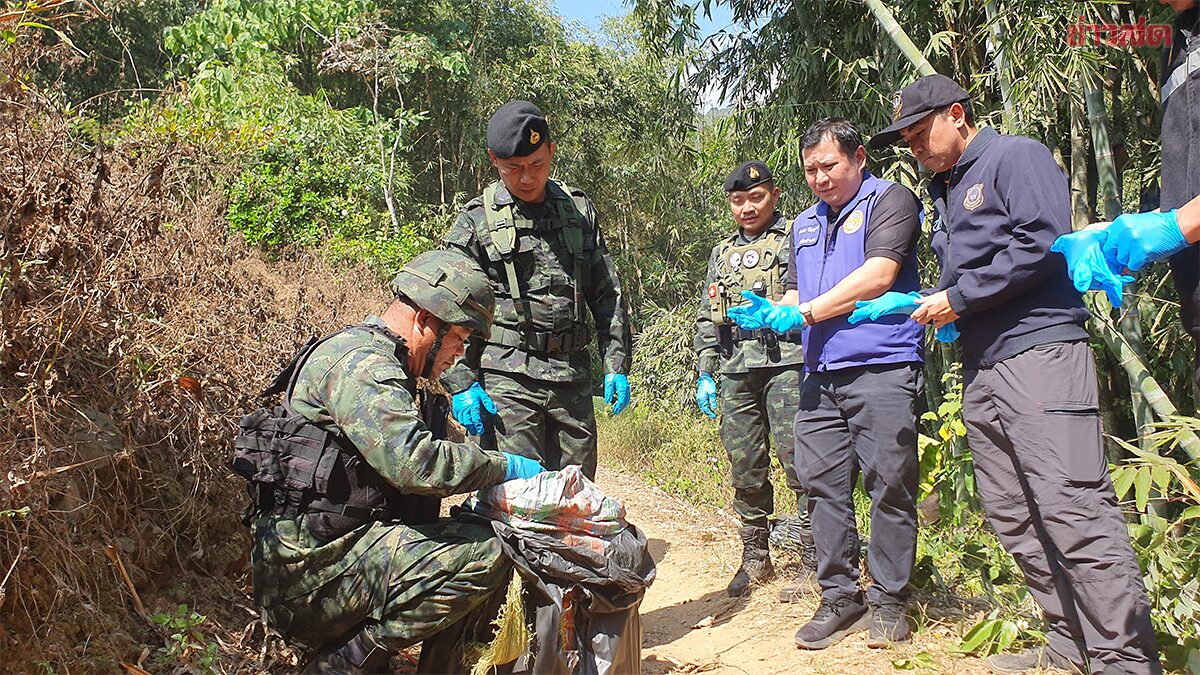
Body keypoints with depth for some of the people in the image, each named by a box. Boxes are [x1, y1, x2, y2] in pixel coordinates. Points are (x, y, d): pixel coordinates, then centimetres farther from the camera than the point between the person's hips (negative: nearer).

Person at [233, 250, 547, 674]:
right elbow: (415, 463, -29)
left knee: (490, 537, 9)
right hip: (309, 566, -10)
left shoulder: (378, 361, 19)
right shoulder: (359, 361, -16)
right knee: (483, 554, -23)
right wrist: (507, 466, -16)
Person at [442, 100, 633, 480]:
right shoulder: (476, 220, 2)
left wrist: (616, 365, 7)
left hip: (573, 377, 4)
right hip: (507, 379, -3)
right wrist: (462, 384, -10)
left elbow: (607, 295, 14)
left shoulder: (579, 210, 12)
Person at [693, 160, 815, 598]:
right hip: (736, 370, 5)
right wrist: (705, 374, 16)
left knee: (797, 459, -10)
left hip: (785, 362, -5)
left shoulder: (796, 239, 7)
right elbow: (707, 319, 23)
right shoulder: (722, 254, 23)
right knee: (745, 467, 7)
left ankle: (812, 564, -1)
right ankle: (755, 557, 19)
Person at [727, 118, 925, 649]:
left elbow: (878, 276, -13)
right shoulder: (805, 224, 23)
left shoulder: (889, 200, 0)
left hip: (882, 369, -7)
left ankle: (888, 599, 11)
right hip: (821, 374, 7)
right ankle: (839, 596, 16)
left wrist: (804, 313, -11)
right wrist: (769, 315, 0)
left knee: (889, 485, -1)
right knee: (823, 485, 5)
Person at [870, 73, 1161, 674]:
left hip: (1039, 351, -9)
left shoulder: (1015, 156, -1)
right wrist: (935, 305, 8)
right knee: (1013, 517, 7)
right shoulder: (943, 190, 24)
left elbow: (1045, 242, -15)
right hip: (981, 368, 9)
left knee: (1072, 511, -12)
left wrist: (959, 297, -11)